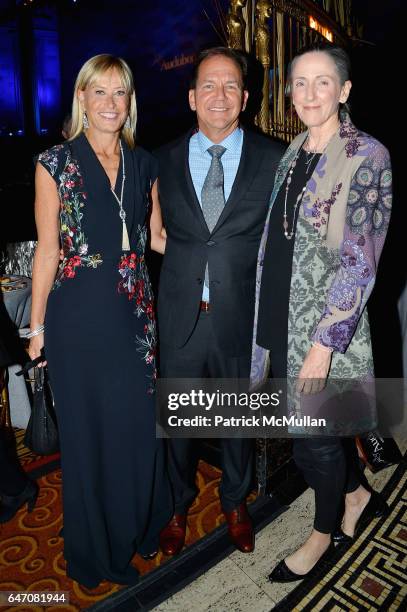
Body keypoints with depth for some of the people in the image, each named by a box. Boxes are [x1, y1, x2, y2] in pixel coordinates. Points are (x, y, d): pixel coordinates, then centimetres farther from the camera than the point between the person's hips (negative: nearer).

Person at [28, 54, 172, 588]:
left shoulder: (143, 163, 9)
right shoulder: (56, 163, -2)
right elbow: (47, 249, -3)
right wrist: (37, 327, -2)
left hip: (135, 310, 4)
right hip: (80, 314, -3)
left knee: (140, 423, 13)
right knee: (89, 428, 10)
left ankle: (141, 525, 41)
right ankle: (96, 549, 36)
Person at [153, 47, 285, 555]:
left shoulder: (273, 159, -2)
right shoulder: (164, 160, 3)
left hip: (242, 317, -1)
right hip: (179, 318, 1)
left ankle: (235, 502, 46)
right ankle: (179, 504, 45)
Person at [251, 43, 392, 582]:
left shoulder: (366, 155, -12)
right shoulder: (294, 154, 9)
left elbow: (359, 261, -17)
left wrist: (324, 342, -20)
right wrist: (269, 321, 14)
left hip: (327, 321, -6)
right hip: (283, 315, 7)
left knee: (315, 437, 10)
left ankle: (324, 534, 38)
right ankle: (358, 495, 49)